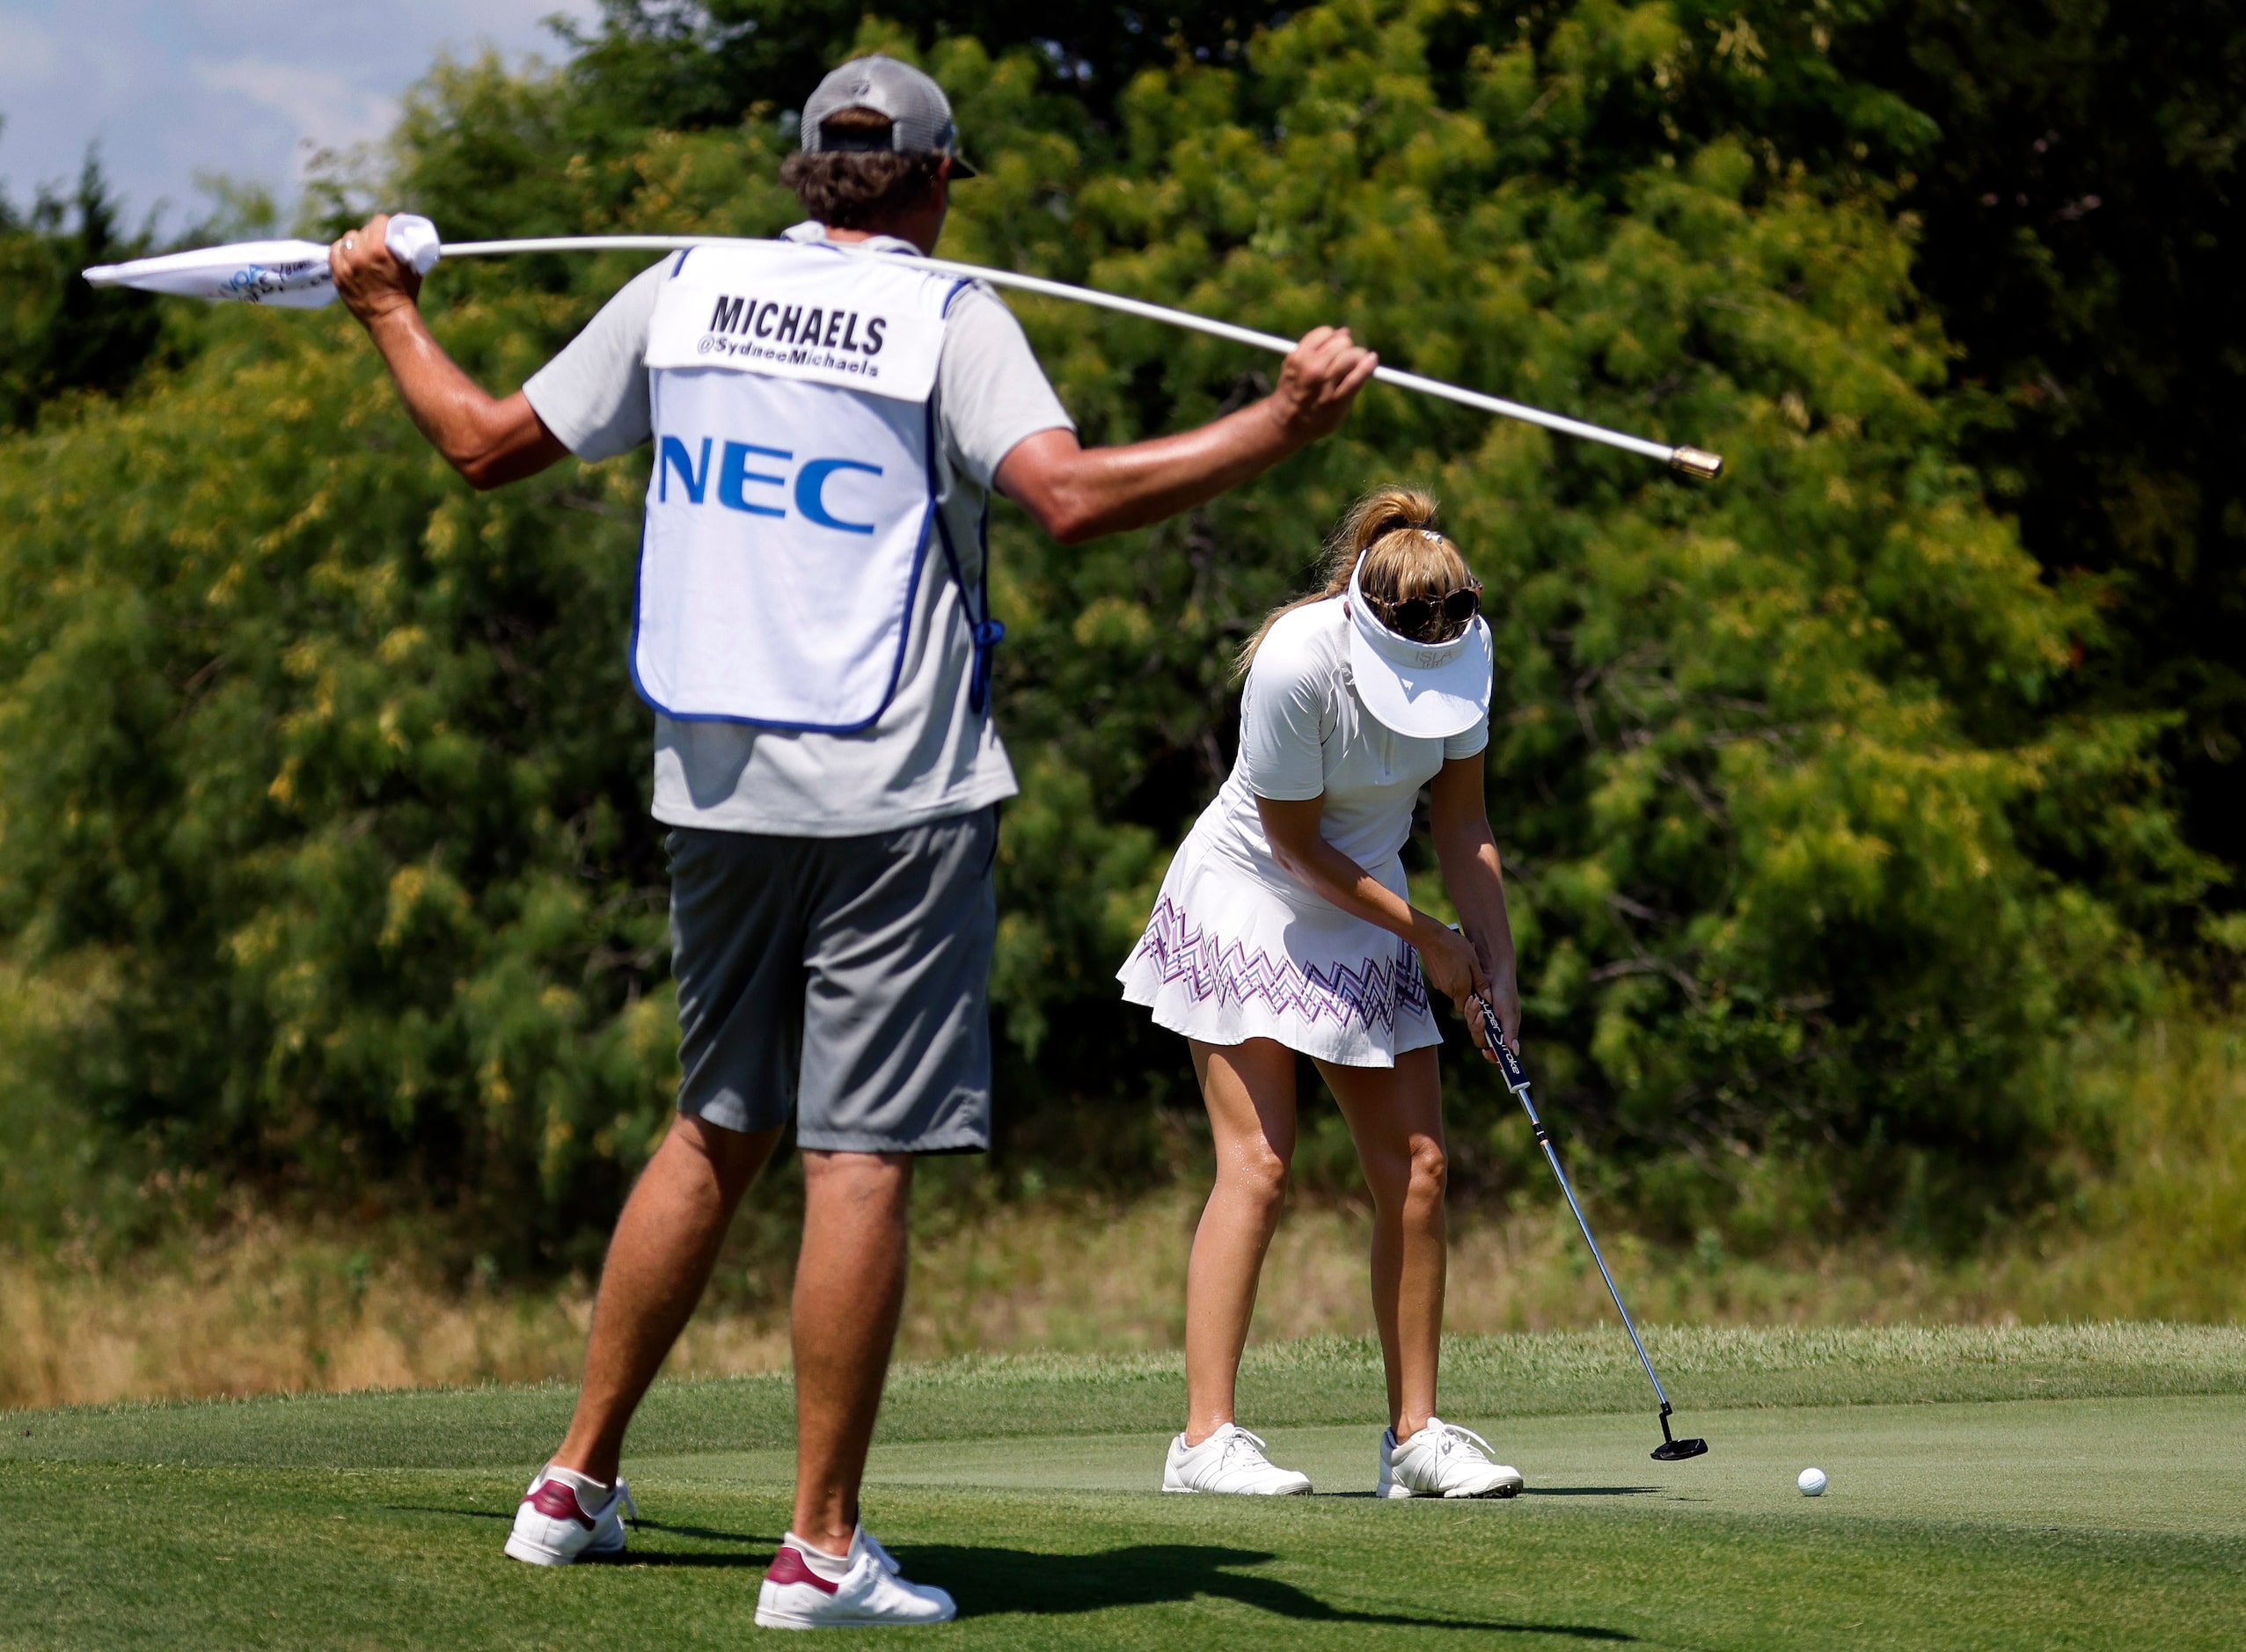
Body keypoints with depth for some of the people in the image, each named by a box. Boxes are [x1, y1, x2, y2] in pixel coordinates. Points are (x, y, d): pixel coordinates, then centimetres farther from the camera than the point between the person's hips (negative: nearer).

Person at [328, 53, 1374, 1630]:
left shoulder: (681, 293, 7)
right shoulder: (947, 317, -6)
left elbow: (488, 441, 14)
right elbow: (1073, 495, -21)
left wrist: (388, 309, 29)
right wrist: (1278, 428, -21)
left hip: (716, 780, 5)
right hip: (896, 790, -5)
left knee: (716, 1129, 18)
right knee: (862, 1154, -4)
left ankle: (578, 1483, 23)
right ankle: (823, 1547, -4)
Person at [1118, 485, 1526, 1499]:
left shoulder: (1462, 653, -12)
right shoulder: (1297, 664, -29)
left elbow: (1461, 822, 1)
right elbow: (1295, 844, -19)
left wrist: (1496, 963, -5)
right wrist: (1428, 939, -12)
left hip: (1366, 915, 6)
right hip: (1248, 907, -6)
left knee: (1415, 1167, -2)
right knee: (1257, 1163, -15)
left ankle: (1415, 1433, 3)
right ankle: (1206, 1436, -16)